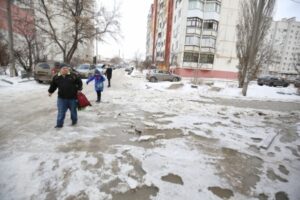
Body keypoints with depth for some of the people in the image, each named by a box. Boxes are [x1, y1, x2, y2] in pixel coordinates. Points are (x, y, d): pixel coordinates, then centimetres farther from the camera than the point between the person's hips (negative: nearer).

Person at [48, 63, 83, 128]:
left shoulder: (73, 75, -3)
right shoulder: (56, 77, 3)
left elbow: (79, 82, 4)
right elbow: (53, 85, 15)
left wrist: (79, 89, -5)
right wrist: (50, 92, 12)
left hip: (72, 97, -1)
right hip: (61, 98, 1)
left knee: (73, 110, 14)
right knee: (61, 112, 4)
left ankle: (74, 121, 35)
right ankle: (59, 124, 17)